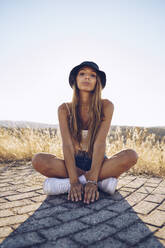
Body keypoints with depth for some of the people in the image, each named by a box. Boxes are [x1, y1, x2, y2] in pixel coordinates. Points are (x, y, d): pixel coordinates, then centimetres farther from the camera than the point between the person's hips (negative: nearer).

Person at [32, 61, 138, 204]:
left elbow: (100, 142, -19)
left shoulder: (106, 106, -7)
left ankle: (64, 184, -28)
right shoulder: (65, 109, -5)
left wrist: (92, 181, -30)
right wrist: (74, 181, -30)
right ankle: (102, 181, -25)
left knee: (131, 155, -29)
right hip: (74, 163, 1)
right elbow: (67, 144, -16)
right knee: (38, 160, -27)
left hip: (98, 162, 0)